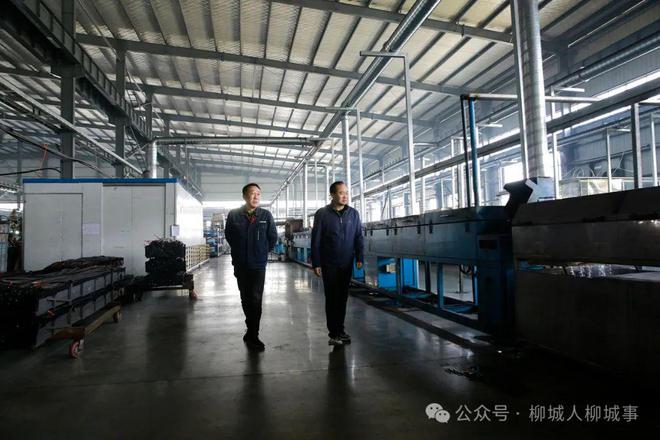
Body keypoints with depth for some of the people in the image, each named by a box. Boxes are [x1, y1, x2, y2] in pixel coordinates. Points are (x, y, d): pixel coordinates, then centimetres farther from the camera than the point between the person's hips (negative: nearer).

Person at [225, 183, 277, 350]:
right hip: (240, 265, 2)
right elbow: (229, 236, 9)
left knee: (255, 300, -6)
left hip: (258, 265, -2)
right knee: (245, 299, 14)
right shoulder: (233, 215, -2)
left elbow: (273, 237, 4)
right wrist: (240, 251, 11)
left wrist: (262, 252, 8)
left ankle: (252, 335, 5)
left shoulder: (266, 215, -4)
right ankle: (251, 330, 32)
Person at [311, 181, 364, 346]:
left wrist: (360, 257, -3)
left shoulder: (353, 213, 3)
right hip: (329, 264, -3)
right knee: (332, 298, 3)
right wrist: (316, 263, -7)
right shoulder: (322, 214, -5)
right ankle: (334, 334, 11)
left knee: (343, 297, 11)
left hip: (347, 264, 3)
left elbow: (359, 237, 5)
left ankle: (340, 330, 23)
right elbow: (316, 241, -5)